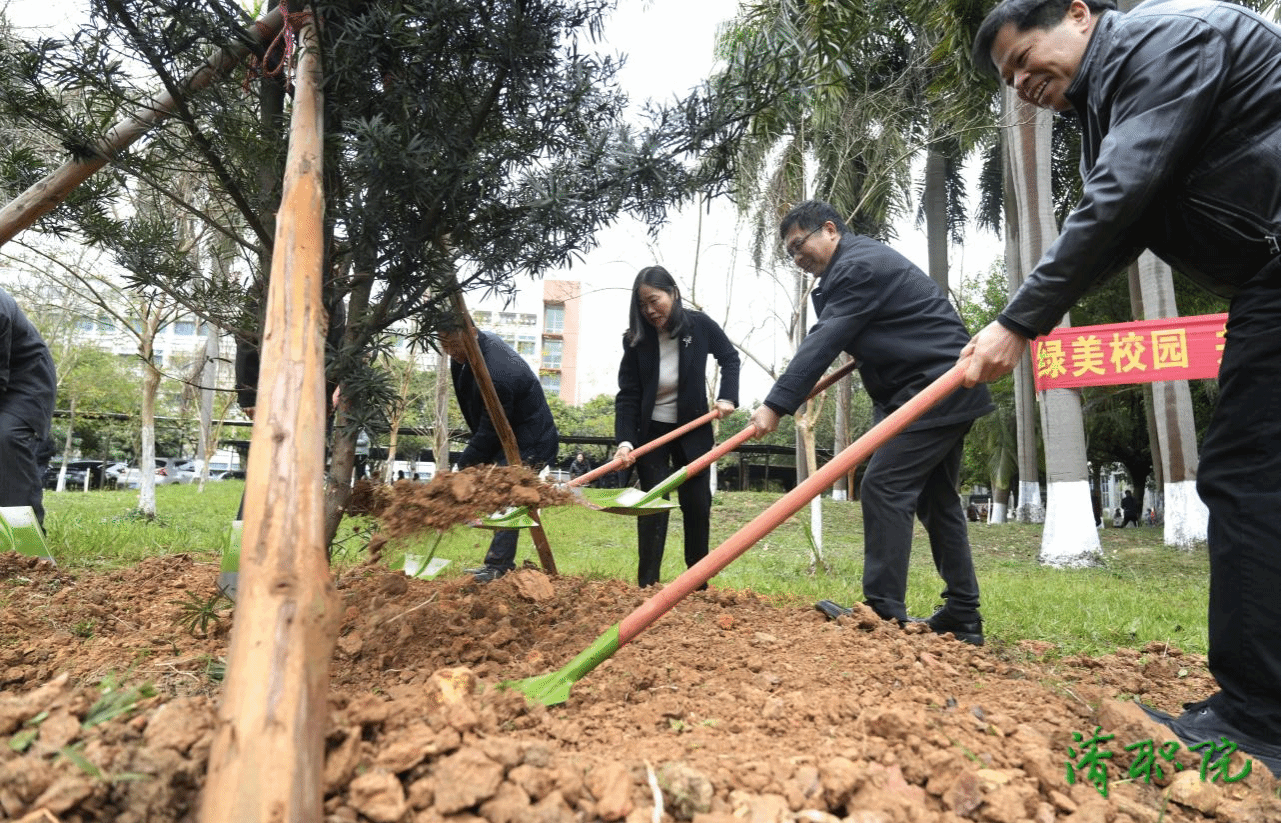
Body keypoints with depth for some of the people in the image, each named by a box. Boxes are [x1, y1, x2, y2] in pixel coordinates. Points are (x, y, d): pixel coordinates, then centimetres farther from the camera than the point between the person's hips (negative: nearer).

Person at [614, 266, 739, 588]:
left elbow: (730, 359, 5)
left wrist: (727, 397, -10)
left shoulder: (700, 326, -12)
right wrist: (624, 440, -27)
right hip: (651, 431, -1)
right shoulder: (636, 339, -14)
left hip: (693, 429, 1)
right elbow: (627, 394, -15)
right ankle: (646, 586, 0)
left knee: (697, 504, 6)